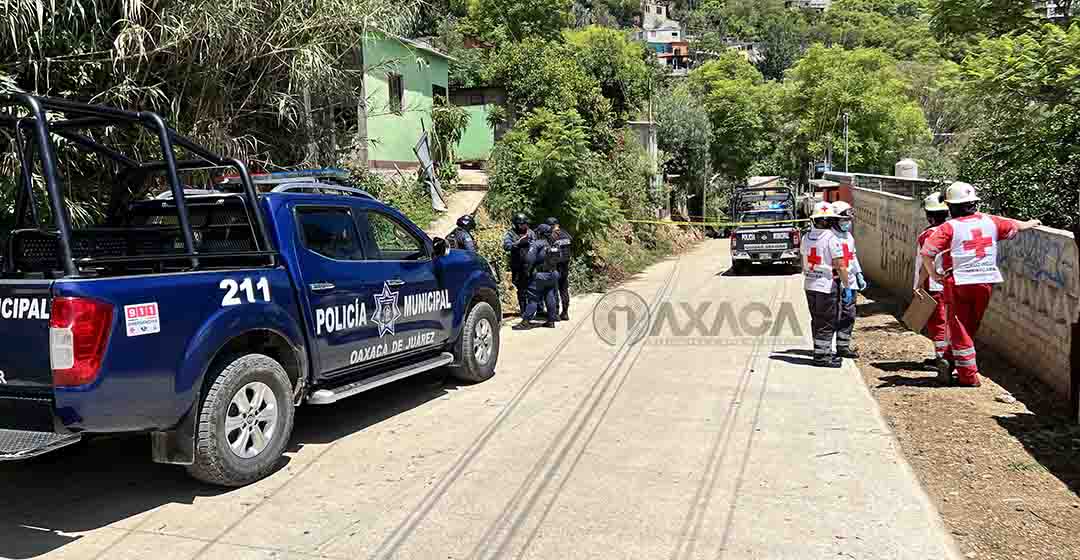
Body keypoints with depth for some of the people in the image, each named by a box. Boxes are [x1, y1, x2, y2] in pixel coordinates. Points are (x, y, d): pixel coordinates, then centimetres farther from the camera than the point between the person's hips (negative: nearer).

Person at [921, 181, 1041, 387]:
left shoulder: (949, 227, -10)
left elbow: (926, 252, -19)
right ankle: (950, 362, 21)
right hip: (986, 282, 4)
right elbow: (1017, 226, 20)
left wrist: (933, 274, -5)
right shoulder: (990, 221, 4)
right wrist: (1031, 223, 41)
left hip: (959, 283, -4)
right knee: (970, 327, 19)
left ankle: (969, 376, 9)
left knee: (960, 330, 6)